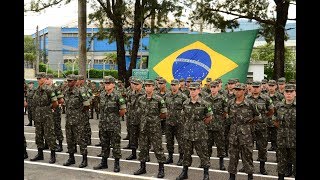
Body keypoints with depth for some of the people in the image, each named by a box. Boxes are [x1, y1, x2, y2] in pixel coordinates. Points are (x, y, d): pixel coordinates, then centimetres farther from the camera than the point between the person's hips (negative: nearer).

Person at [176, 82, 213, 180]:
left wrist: (200, 124, 6)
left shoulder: (204, 104, -8)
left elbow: (209, 117, 4)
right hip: (187, 132, 4)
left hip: (200, 133, -4)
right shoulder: (185, 103, 3)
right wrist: (190, 124, 10)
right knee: (186, 153, 12)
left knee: (203, 153, 3)